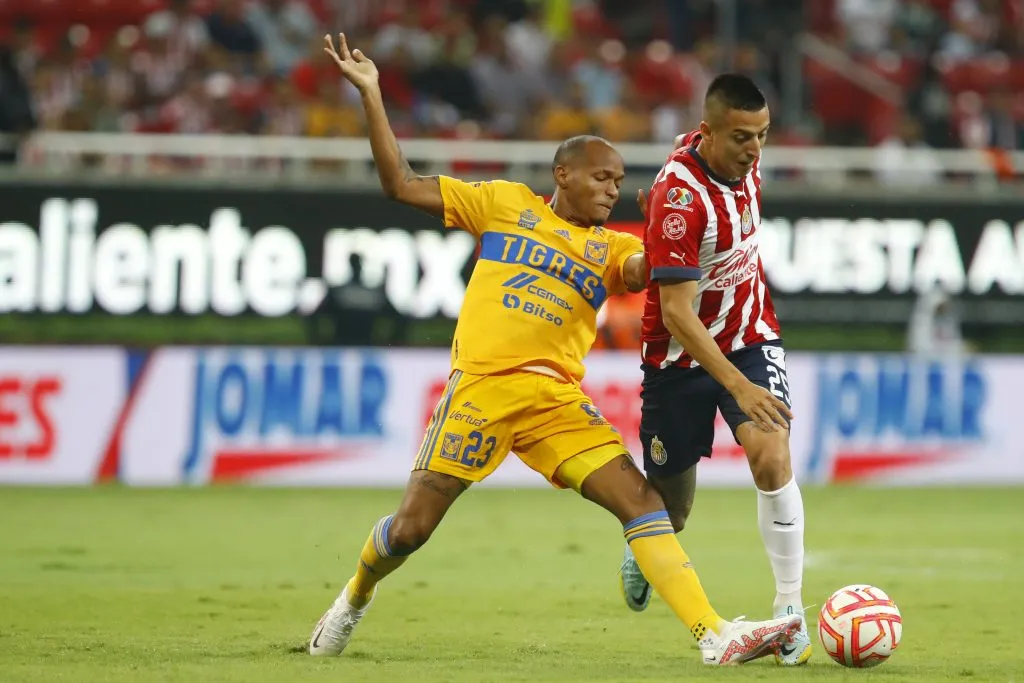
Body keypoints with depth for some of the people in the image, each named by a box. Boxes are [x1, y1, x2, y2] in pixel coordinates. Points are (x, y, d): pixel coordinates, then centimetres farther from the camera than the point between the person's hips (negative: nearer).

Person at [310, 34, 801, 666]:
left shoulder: (611, 247, 13)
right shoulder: (506, 203, 10)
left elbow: (643, 269, -11)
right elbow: (403, 185, 11)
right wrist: (372, 96, 6)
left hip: (556, 399, 2)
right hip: (480, 385, -2)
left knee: (641, 498, -12)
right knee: (410, 530, -2)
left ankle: (715, 637, -19)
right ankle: (356, 597, 31)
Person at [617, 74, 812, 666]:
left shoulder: (744, 157, -7)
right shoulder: (679, 197, -29)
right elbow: (676, 314, -31)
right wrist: (737, 386, -38)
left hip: (751, 338, 4)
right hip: (681, 355, -4)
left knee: (772, 459, -22)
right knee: (672, 509, 10)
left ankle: (791, 608, -14)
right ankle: (642, 556, 47)